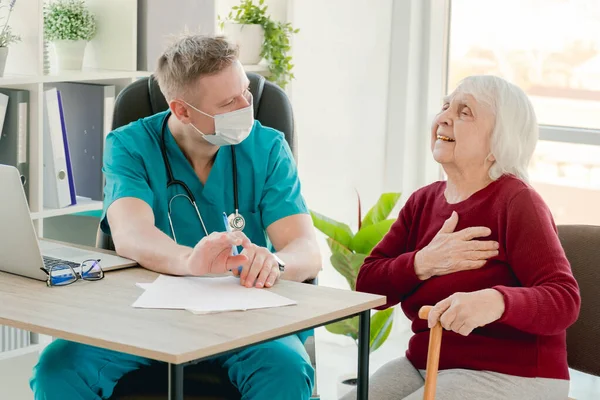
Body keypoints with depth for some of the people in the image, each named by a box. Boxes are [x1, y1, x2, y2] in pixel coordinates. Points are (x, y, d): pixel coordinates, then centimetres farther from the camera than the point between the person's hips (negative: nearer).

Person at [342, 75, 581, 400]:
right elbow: (368, 285, 3)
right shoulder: (423, 201, 8)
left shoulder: (516, 202, -12)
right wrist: (423, 263, -17)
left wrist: (496, 301, -42)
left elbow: (563, 300, -22)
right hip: (424, 365, 6)